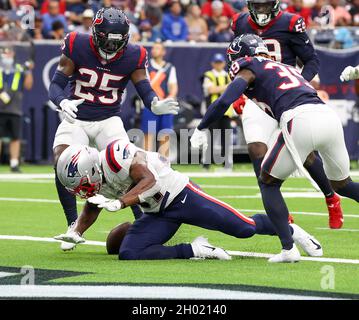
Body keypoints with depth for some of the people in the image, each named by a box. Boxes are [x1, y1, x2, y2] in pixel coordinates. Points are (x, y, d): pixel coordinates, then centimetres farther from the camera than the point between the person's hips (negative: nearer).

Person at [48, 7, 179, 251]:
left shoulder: (132, 57, -9)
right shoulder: (76, 47, -13)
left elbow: (145, 91, -10)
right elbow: (56, 85, -11)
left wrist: (156, 105, -34)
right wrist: (63, 102, -34)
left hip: (109, 120, 0)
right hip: (76, 119, 0)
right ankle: (73, 225, -8)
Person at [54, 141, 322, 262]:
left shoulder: (115, 156, -27)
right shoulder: (97, 187, 0)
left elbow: (149, 180, -32)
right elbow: (92, 207, 20)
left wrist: (118, 203, -39)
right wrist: (77, 233, 5)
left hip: (179, 194, -8)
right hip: (158, 214, 8)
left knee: (246, 228, -5)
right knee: (129, 253, -15)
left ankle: (289, 229, 26)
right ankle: (194, 250, -6)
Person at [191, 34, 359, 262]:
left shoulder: (250, 69, 15)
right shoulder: (286, 68, 36)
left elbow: (224, 102, 3)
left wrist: (201, 129, 14)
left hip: (301, 122, -6)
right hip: (330, 116, 6)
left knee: (268, 183, 13)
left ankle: (289, 248, 2)